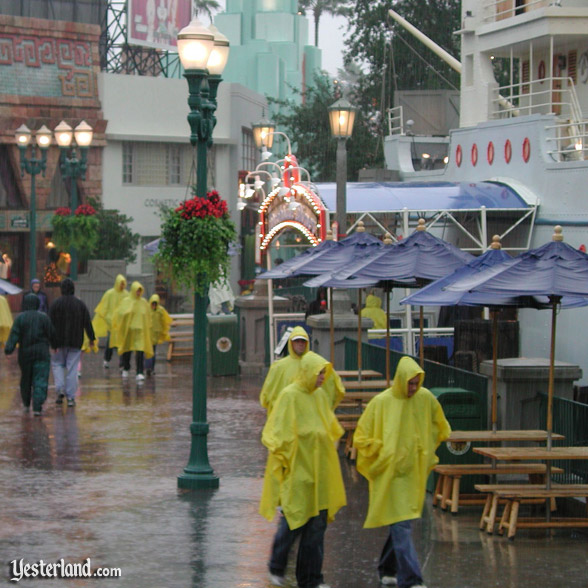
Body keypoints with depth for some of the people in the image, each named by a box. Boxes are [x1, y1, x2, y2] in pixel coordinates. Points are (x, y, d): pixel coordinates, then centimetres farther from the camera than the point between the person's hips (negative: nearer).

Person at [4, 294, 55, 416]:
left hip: (25, 353, 2)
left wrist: (8, 348, -20)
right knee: (40, 381, -3)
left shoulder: (20, 318, -3)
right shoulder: (43, 317, -4)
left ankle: (26, 404, 33)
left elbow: (14, 334, -13)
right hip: (41, 353, -2)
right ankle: (37, 408, -15)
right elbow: (51, 334, 0)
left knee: (26, 379, 20)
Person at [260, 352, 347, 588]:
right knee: (293, 522, -1)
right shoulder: (289, 396, -12)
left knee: (317, 524, 5)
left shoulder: (320, 396, 8)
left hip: (318, 471, 6)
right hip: (296, 471, -6)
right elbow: (277, 433, -12)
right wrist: (282, 461, -13)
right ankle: (276, 568, 23)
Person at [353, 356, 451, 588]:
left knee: (401, 523, 14)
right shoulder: (381, 403, -11)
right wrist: (382, 454, -8)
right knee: (401, 525, -11)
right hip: (390, 473, -5)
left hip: (415, 473, 5)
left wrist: (426, 452, 12)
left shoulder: (426, 399, -1)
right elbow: (361, 437, -2)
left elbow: (440, 428, 18)